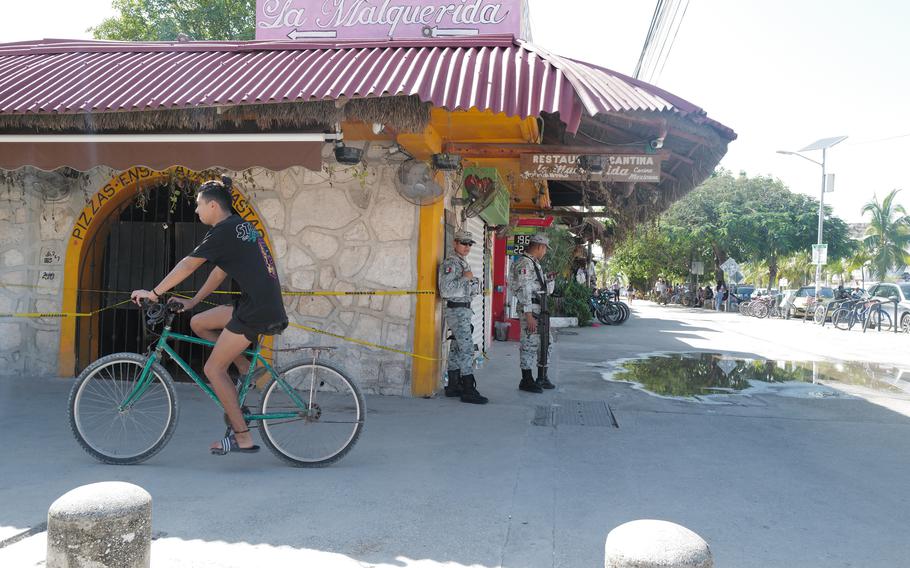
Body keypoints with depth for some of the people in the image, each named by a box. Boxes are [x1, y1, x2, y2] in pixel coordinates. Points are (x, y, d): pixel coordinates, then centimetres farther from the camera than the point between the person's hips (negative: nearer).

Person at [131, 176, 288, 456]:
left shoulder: (224, 231, -9)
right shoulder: (241, 226, 19)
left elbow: (188, 265, -11)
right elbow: (220, 273, 23)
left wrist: (153, 293, -3)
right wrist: (191, 302, 22)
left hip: (257, 311, -9)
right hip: (264, 305, 9)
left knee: (213, 369, -2)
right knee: (198, 323, 16)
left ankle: (243, 437, 1)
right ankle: (248, 368, 14)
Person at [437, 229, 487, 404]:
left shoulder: (463, 263, 19)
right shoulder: (450, 263, -12)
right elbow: (446, 288, -23)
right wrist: (465, 278, -17)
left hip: (464, 309, 10)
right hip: (457, 310, -10)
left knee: (457, 349, 12)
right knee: (467, 347, -13)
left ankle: (453, 386, 19)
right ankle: (469, 390, -13)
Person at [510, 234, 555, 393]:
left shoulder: (534, 263, 17)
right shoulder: (524, 263, -15)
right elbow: (524, 291, -20)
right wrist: (529, 316, -23)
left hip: (540, 310, 10)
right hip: (530, 310, -10)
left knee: (546, 343, 15)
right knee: (530, 345, -3)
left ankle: (542, 378, 24)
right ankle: (526, 381, 6)